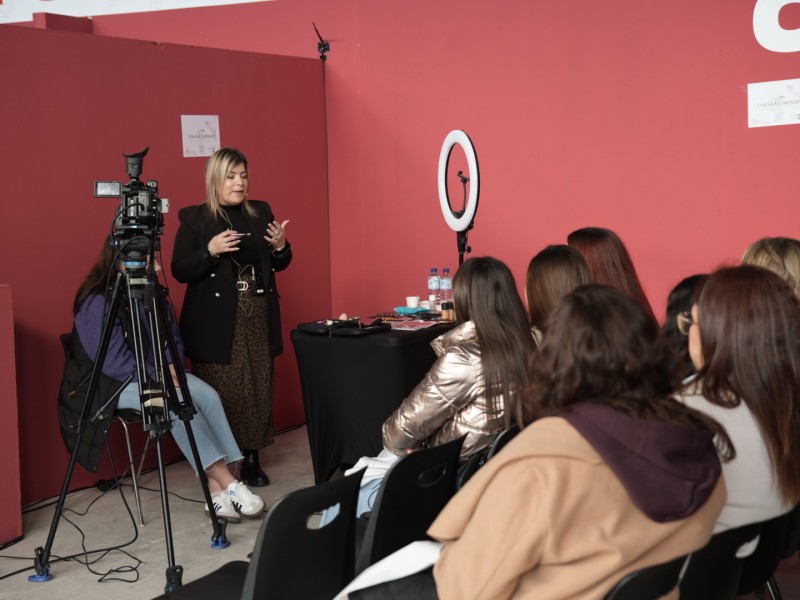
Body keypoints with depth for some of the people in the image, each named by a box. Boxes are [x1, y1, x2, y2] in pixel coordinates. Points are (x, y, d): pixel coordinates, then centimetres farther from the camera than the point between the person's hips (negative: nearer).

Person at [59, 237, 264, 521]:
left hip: (156, 374, 7)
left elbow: (173, 338, 12)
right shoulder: (97, 303, -20)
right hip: (111, 384, -7)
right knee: (178, 402, -31)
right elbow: (114, 361, -22)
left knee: (207, 394, -20)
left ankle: (218, 490, -25)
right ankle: (227, 484, -27)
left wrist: (170, 368, -6)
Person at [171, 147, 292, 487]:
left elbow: (279, 265, 17)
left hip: (259, 318, 4)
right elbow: (179, 271, -5)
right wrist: (210, 251, -19)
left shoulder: (261, 212, 12)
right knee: (221, 393, -6)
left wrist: (281, 247, -4)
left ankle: (252, 459, 14)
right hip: (216, 322, -4)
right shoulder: (193, 219, 0)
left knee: (259, 390, 3)